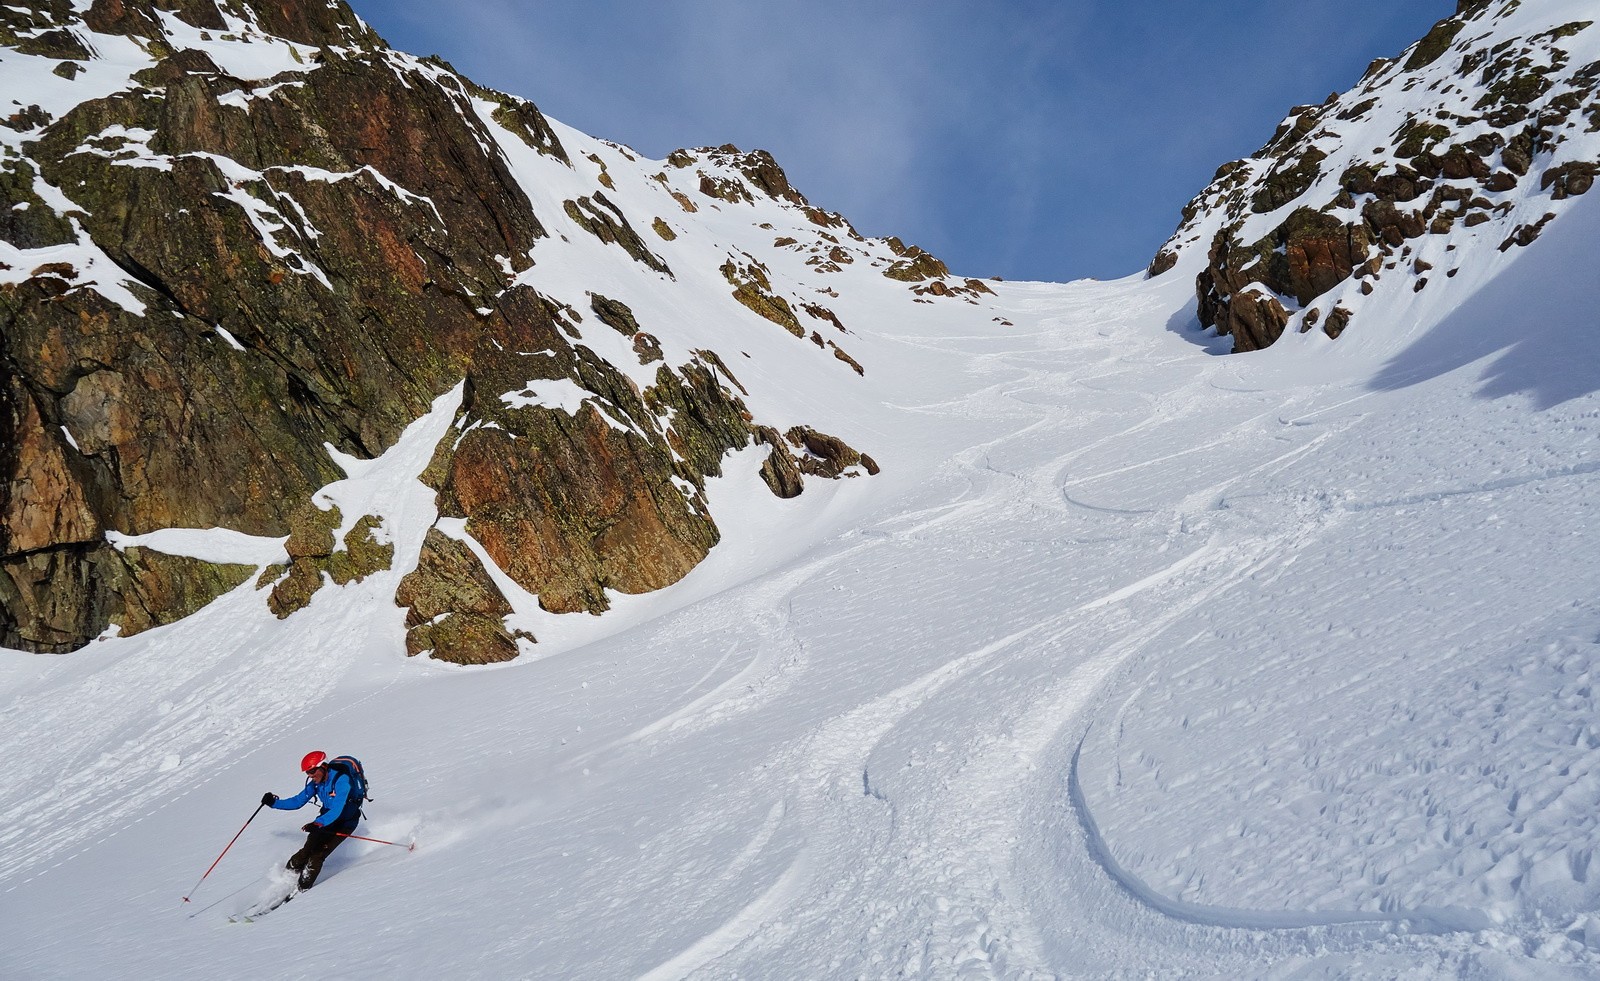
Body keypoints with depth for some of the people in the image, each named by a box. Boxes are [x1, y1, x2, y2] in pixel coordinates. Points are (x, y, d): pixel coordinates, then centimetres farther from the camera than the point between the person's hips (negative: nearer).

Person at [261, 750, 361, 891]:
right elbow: (297, 802, 7)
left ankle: (303, 888, -6)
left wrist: (318, 824, -49)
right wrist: (274, 803, -2)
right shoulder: (316, 783, -4)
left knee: (318, 855, -16)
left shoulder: (341, 780, -28)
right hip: (327, 818, 6)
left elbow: (337, 810, -36)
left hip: (345, 822, -6)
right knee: (308, 850, -11)